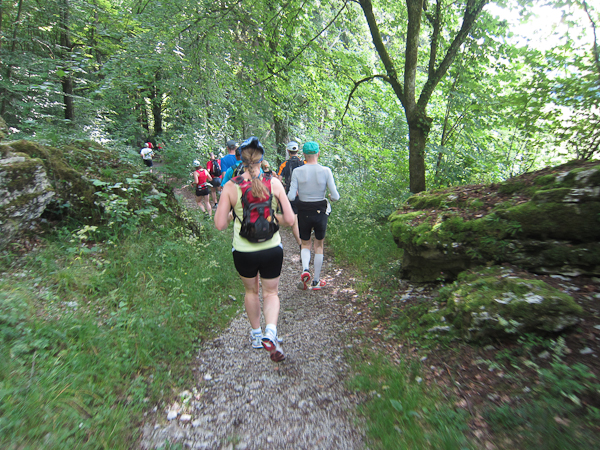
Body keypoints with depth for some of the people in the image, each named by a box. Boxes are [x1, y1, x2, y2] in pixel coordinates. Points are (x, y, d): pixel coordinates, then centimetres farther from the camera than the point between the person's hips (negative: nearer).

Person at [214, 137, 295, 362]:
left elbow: (220, 224, -9)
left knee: (251, 291, 25)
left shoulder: (231, 186, -11)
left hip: (243, 252, 0)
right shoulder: (274, 183, -10)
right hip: (272, 250, 0)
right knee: (271, 293, 20)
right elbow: (289, 219, -7)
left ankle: (256, 335, 40)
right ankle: (270, 333, -3)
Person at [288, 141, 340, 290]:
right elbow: (335, 196, -11)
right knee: (319, 246, 17)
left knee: (305, 244, 22)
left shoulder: (297, 172, -9)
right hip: (320, 212, 0)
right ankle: (316, 281, 25)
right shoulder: (325, 171, -9)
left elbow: (291, 197, -12)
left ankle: (305, 269, -6)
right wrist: (330, 197, 11)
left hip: (303, 212, 0)